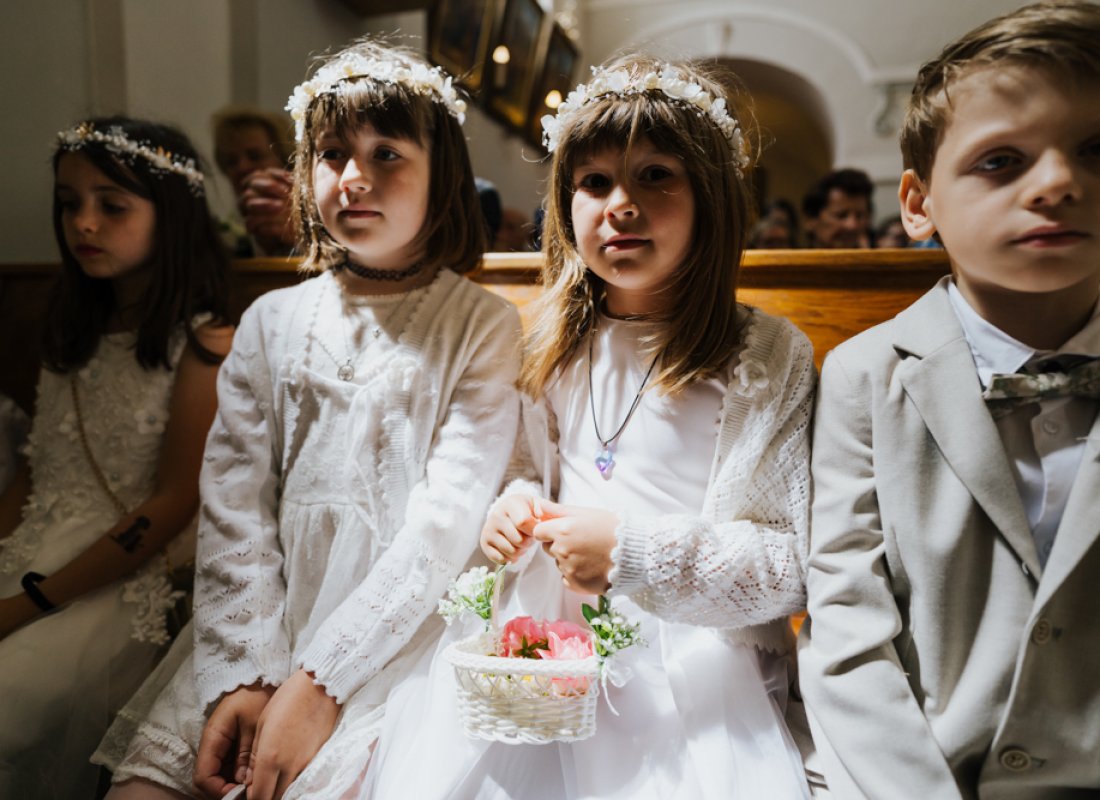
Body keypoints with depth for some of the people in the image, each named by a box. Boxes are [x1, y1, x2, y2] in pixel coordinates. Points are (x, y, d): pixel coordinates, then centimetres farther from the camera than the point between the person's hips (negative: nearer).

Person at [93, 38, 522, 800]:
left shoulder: (482, 325, -4)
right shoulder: (272, 320, 8)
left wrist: (318, 680, -15)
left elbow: (448, 519, -12)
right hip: (269, 615, 4)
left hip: (402, 627, -3)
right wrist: (245, 673, -8)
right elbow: (234, 507, 2)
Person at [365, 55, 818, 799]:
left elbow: (795, 563, -9)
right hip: (540, 628, 4)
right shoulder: (561, 343, 8)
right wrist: (518, 504, -4)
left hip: (690, 659, -3)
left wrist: (635, 551, -20)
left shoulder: (769, 356, -8)